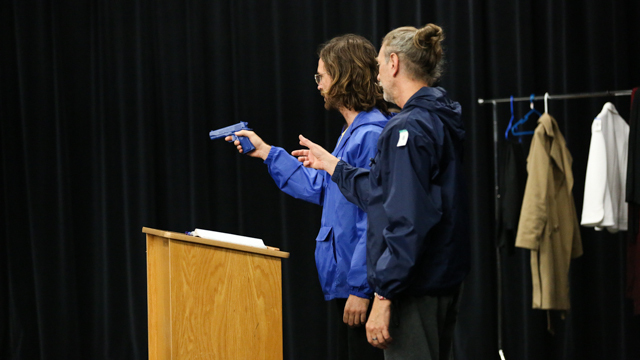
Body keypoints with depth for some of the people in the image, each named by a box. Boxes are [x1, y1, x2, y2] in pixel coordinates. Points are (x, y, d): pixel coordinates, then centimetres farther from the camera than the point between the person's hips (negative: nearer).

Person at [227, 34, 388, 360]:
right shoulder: (351, 133, 15)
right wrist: (265, 152, 29)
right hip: (347, 279, 11)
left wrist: (361, 288, -22)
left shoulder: (371, 135, -18)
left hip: (365, 284, -11)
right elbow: (318, 187, 26)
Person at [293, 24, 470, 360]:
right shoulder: (444, 120, 13)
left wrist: (384, 297, -23)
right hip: (445, 283, 10)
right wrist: (334, 165, 31)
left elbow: (407, 221, -24)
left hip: (415, 292, -10)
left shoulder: (408, 129, -17)